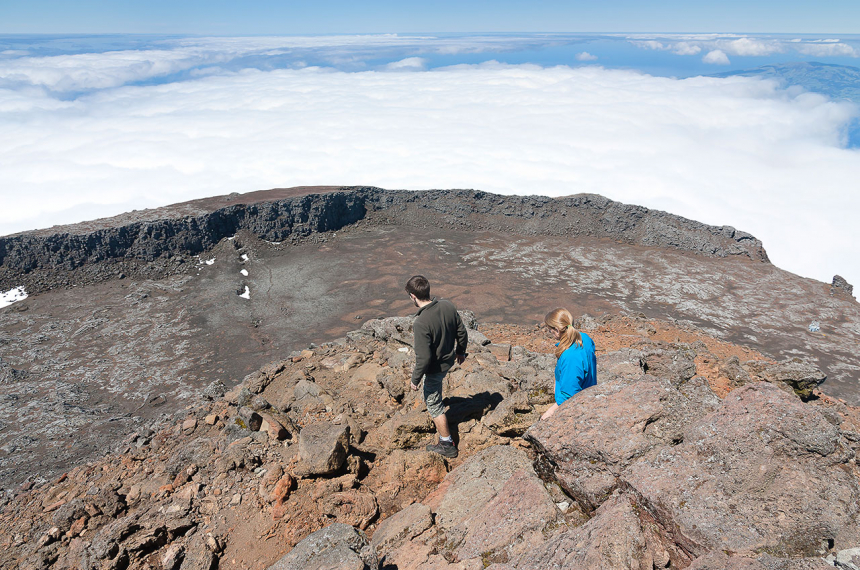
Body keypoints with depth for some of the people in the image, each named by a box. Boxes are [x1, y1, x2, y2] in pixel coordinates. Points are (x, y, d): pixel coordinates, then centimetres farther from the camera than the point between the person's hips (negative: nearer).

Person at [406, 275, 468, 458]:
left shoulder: (421, 323, -35)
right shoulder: (448, 306, -14)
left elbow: (424, 358, -29)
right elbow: (462, 333, -1)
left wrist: (415, 379, -13)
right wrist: (460, 351, 18)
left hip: (435, 369, -8)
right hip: (449, 359, 8)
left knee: (433, 404, 13)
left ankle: (447, 445, 27)